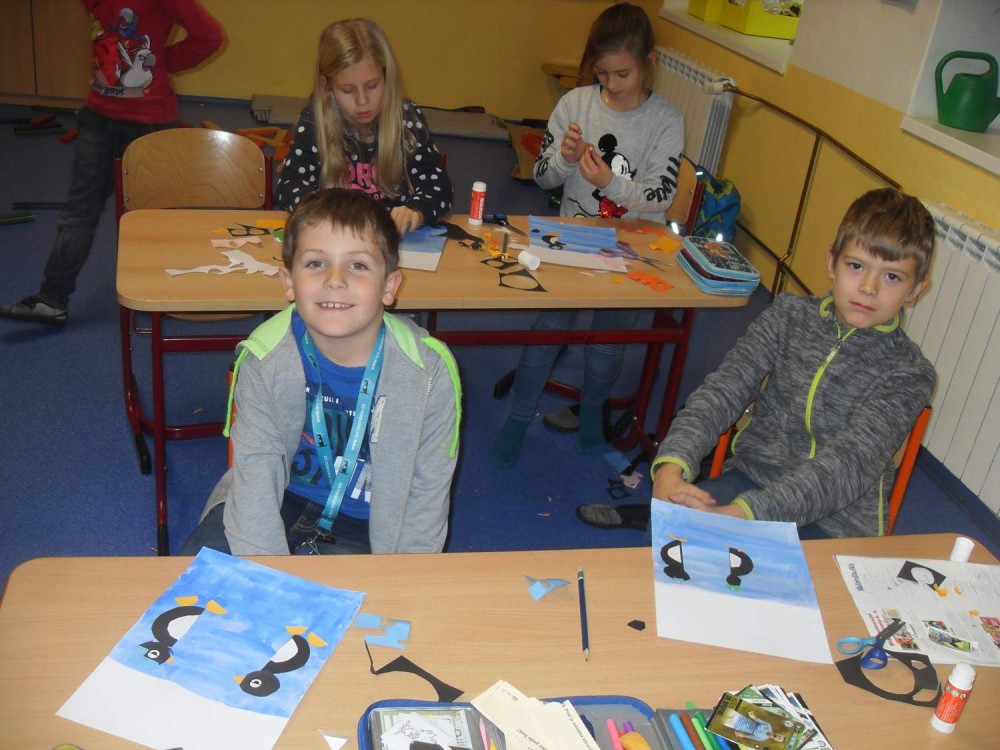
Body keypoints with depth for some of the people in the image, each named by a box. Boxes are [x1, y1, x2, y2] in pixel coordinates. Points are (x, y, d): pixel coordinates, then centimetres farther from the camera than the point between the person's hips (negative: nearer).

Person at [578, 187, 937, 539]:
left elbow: (848, 463, -23)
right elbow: (724, 390, -11)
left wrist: (740, 514, -37)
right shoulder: (791, 315, -1)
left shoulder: (910, 374, -10)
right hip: (752, 476, 2)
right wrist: (671, 466, -30)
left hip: (834, 525, -1)